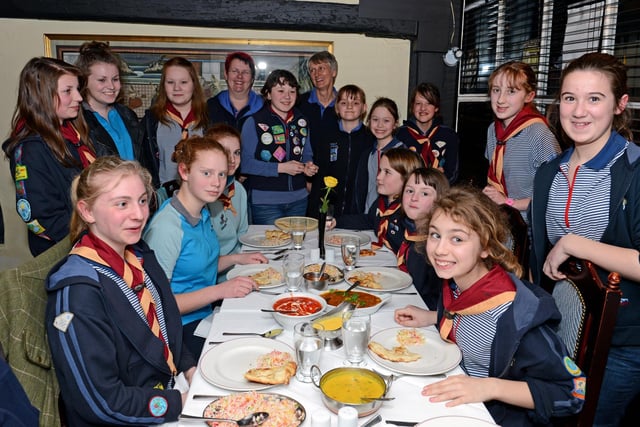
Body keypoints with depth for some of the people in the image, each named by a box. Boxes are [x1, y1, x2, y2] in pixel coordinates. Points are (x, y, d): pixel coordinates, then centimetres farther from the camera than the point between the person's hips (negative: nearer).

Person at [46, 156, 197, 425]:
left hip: (171, 387, 7)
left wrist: (191, 370, -1)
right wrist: (185, 402, -18)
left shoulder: (138, 255, -1)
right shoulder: (77, 291, -24)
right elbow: (100, 402, -21)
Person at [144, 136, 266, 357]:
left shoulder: (202, 213, 3)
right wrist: (219, 291, -25)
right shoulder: (166, 226, -22)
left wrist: (236, 258, 6)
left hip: (206, 314, 8)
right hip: (182, 329, -8)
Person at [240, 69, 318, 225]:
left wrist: (308, 166, -4)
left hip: (299, 200, 5)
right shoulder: (254, 122, -7)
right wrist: (281, 168, -18)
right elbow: (245, 163, -12)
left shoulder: (302, 121, 9)